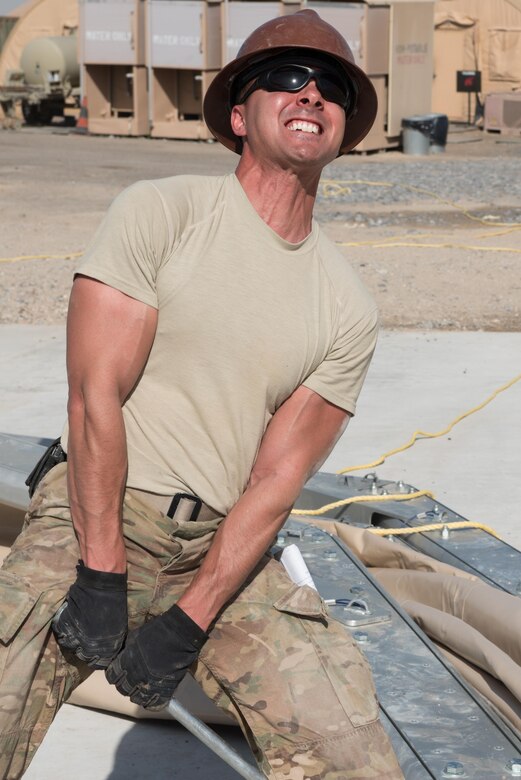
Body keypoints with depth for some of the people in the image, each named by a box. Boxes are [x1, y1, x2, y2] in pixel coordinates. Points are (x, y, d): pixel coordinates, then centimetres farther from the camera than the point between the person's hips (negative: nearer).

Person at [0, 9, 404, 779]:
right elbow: (96, 395, -10)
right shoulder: (161, 212, -4)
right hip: (93, 523, -3)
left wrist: (186, 622, -11)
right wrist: (102, 578, -15)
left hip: (225, 546, 3)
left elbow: (277, 477, -1)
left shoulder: (348, 311, 5)